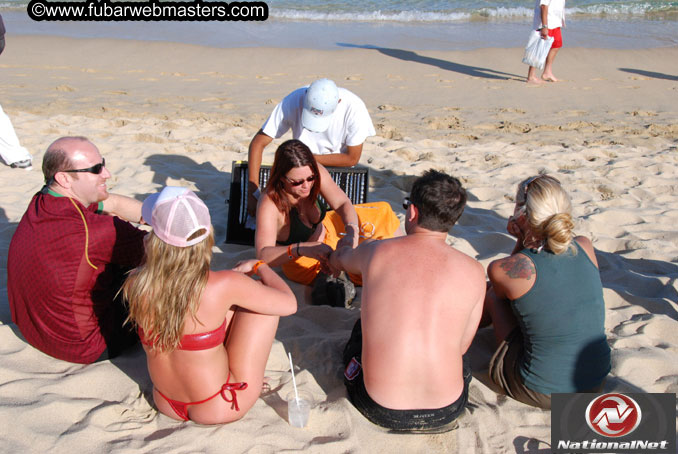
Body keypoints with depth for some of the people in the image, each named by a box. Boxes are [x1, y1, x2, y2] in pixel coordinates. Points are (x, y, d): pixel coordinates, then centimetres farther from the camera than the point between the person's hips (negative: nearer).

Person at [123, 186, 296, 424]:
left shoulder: (135, 284, -17)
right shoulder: (223, 285, -28)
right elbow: (289, 304, -14)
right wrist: (259, 266, 2)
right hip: (220, 410, -4)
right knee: (262, 289, 4)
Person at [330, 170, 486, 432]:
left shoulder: (375, 253, -6)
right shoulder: (474, 272, -7)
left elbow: (339, 259, 20)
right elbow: (462, 346, 5)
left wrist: (340, 253, 47)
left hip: (380, 410, 0)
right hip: (447, 411, 1)